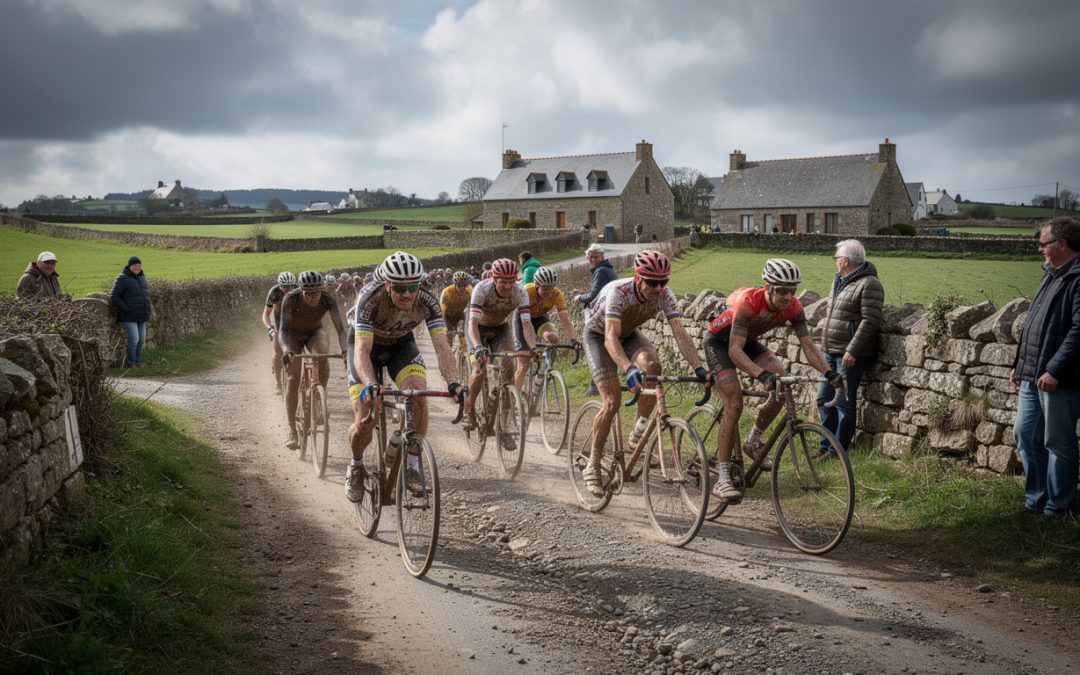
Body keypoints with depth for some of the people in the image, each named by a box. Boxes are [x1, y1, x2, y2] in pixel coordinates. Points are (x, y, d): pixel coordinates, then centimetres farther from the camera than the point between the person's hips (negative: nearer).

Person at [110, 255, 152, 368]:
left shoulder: (141, 277, 14)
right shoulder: (122, 278, -9)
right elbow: (114, 297, -12)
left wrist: (149, 304, 10)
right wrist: (126, 309, -17)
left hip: (141, 316, 7)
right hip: (128, 317, -7)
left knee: (141, 340, 9)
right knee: (134, 339, -14)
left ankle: (137, 361, 22)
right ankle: (130, 363, -2)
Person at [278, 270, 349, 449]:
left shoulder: (328, 300, -29)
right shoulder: (290, 299, -33)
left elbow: (340, 327, -35)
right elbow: (283, 328, -39)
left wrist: (345, 349, -53)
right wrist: (286, 351, -58)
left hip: (314, 332, 1)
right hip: (293, 334, -1)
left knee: (322, 357, -33)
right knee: (293, 377, -14)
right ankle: (292, 431, -9)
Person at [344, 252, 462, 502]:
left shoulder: (427, 300, -28)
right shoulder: (371, 298, -36)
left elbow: (441, 346, -33)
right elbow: (362, 350, -42)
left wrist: (453, 383, -50)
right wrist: (371, 385, -60)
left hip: (402, 344, 2)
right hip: (367, 345, -2)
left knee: (418, 394, -27)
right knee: (365, 421, -15)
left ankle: (412, 464, -9)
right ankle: (356, 467, 17)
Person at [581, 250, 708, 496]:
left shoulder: (665, 296, -24)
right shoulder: (618, 292, -37)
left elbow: (680, 334, -30)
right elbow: (611, 338, -46)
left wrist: (698, 368, -44)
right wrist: (629, 369, -62)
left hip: (629, 334, 4)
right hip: (598, 336, -4)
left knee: (652, 365, -29)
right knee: (612, 402, -17)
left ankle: (638, 435, -10)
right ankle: (592, 467, -1)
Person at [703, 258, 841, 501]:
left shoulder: (793, 308, -20)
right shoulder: (748, 302, -37)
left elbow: (808, 345, -18)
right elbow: (735, 351, -41)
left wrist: (829, 373, -33)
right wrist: (762, 375, -53)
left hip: (748, 342, 6)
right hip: (720, 342, -6)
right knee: (734, 403, -19)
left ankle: (753, 441, 7)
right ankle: (722, 478, -16)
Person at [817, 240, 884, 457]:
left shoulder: (868, 285, -13)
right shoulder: (839, 280, 16)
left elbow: (870, 321, -20)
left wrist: (852, 350, -24)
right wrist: (825, 345, 22)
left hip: (850, 355, -9)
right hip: (831, 353, 9)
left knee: (843, 402, -5)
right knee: (824, 399, 12)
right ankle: (826, 447, 21)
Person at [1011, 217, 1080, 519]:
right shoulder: (1051, 275, 16)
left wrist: (1055, 370, -24)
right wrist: (1019, 364, 19)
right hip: (1032, 377, 9)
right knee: (1025, 435, 13)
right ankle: (1036, 499, 26)